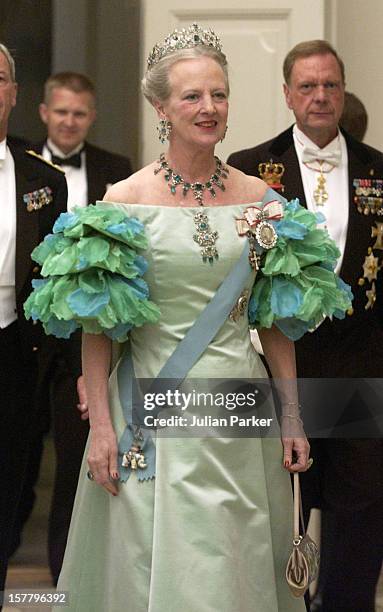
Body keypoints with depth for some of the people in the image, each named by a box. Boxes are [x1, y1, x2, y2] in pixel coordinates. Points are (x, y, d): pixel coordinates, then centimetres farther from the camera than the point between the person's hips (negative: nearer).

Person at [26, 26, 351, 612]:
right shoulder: (124, 200, -4)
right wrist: (101, 426, -8)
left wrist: (293, 418, 6)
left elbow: (275, 322, 9)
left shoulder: (260, 200, 5)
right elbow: (97, 326, -3)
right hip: (152, 411, -2)